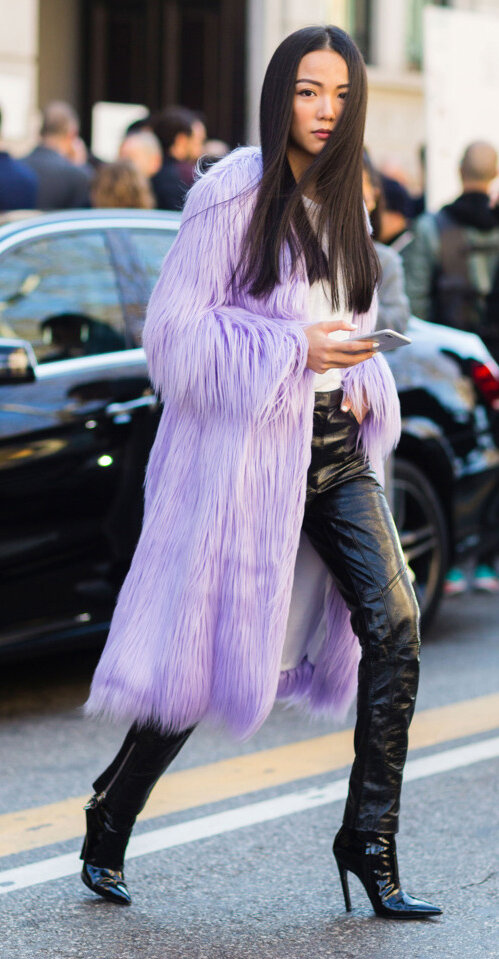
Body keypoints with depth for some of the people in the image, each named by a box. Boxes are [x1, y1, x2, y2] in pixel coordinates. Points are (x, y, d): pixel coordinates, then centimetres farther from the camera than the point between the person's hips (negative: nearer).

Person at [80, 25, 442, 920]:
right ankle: (111, 815, 23)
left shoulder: (340, 203, 13)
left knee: (394, 628, -8)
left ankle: (369, 841, 1)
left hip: (334, 448, 6)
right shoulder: (234, 195, -9)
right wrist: (293, 350, -19)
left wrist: (360, 380, 6)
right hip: (248, 446, -6)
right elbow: (175, 331, -13)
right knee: (214, 646, 1)